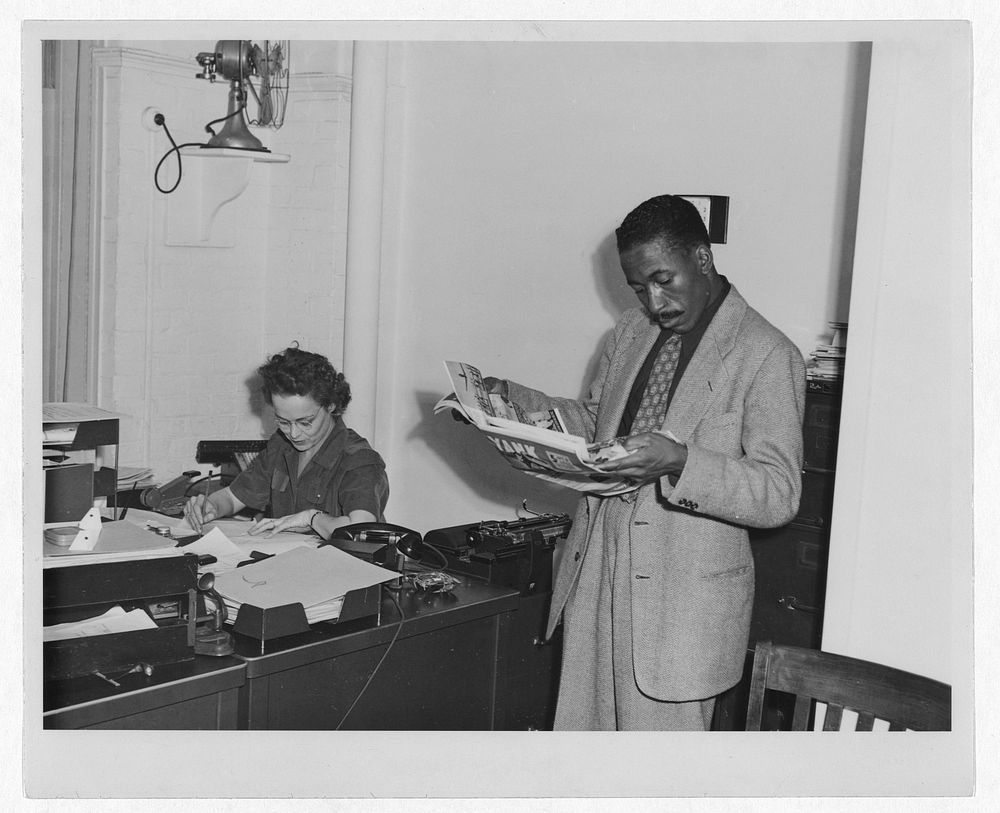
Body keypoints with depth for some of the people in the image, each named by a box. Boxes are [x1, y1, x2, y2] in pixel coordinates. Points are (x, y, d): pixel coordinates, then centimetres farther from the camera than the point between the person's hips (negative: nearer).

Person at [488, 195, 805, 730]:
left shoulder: (768, 356, -11)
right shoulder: (630, 333, 10)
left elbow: (780, 495, -15)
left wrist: (679, 461, -30)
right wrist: (509, 399, 7)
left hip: (683, 600, -6)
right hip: (593, 579, 6)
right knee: (583, 727, 14)